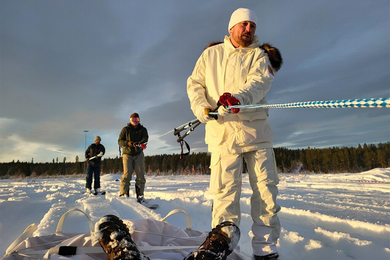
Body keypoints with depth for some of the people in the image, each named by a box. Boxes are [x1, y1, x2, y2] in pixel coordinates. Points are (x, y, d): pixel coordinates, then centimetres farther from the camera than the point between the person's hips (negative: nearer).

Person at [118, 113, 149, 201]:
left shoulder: (143, 129, 10)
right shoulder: (125, 129, 8)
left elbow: (145, 138, -9)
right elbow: (119, 141, 1)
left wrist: (139, 144, -31)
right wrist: (127, 143, -20)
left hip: (139, 154, 1)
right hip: (127, 153, -1)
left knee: (140, 174, -3)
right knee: (127, 173, -12)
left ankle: (140, 195, 3)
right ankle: (123, 194, -7)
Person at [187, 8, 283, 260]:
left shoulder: (259, 55, 13)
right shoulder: (210, 54, 17)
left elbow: (260, 81, -8)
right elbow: (194, 84, 13)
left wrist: (239, 97, -29)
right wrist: (201, 107, -8)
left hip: (256, 131, 1)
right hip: (223, 133, -1)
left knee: (266, 191, 1)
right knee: (226, 195, -4)